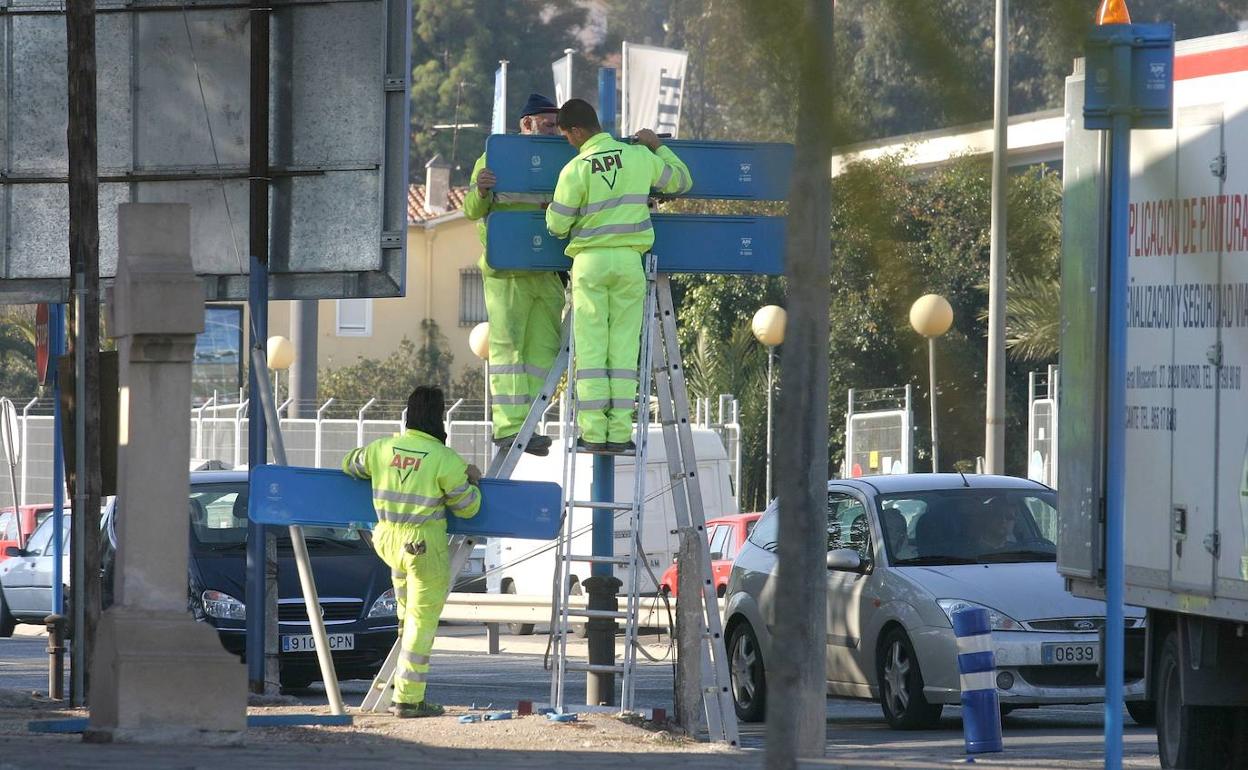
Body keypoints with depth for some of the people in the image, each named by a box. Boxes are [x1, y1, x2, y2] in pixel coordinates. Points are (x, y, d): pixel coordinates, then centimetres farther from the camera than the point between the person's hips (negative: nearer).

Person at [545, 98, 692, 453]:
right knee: (624, 347, 4)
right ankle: (619, 432, -1)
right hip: (629, 262, 2)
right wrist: (658, 146, 28)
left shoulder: (575, 170, -7)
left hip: (590, 262, -2)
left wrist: (552, 208, 22)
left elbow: (557, 226, -1)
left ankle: (593, 432, -4)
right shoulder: (640, 157, 2)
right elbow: (682, 181, 17)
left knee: (590, 347, 1)